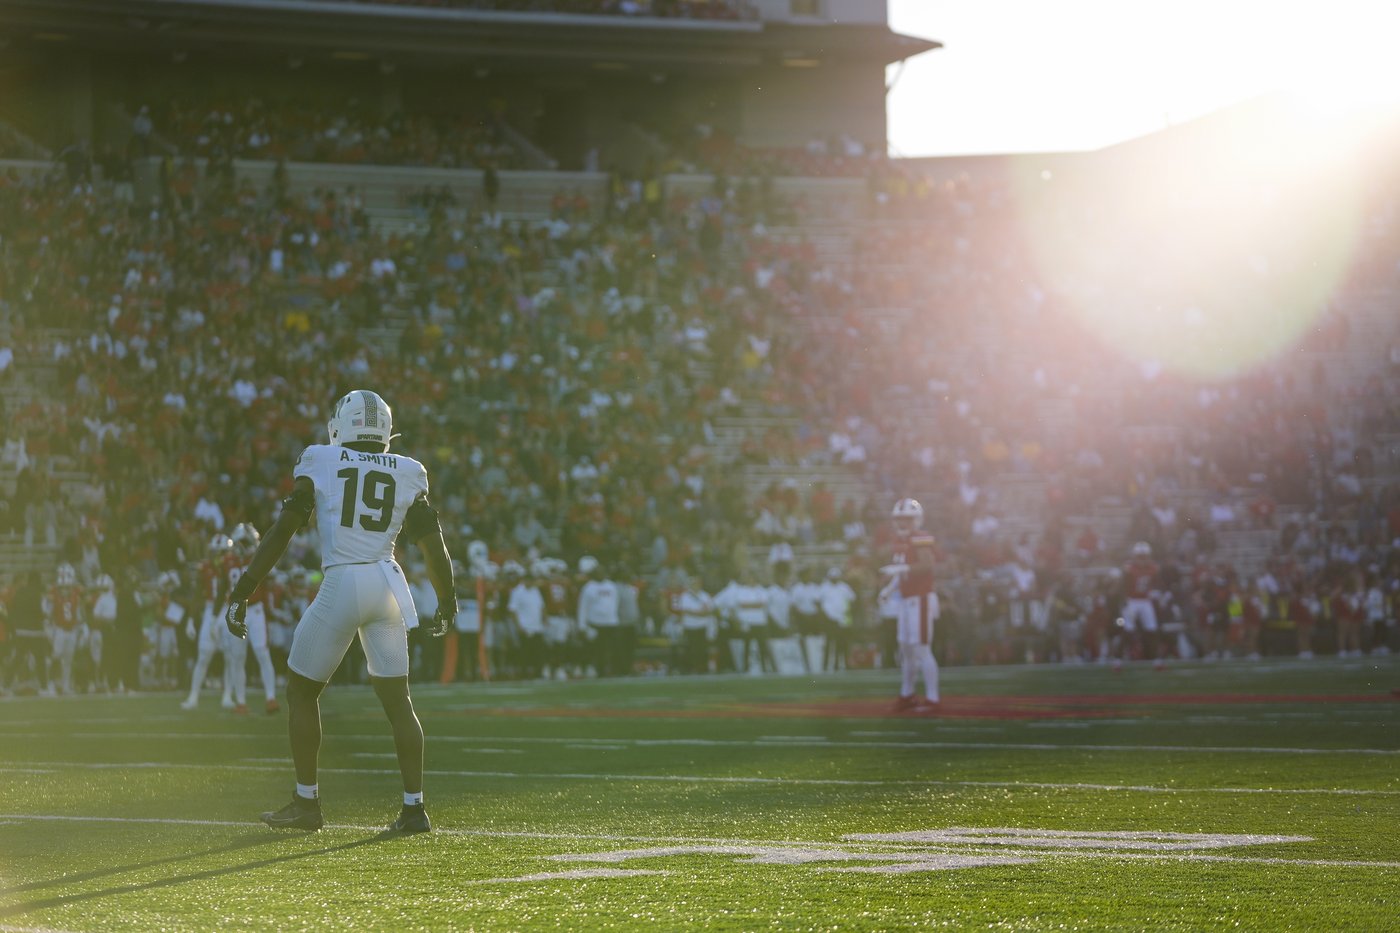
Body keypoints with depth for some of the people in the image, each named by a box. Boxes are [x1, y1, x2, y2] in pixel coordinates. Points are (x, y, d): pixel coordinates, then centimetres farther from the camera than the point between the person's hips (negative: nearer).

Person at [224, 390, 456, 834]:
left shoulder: (320, 464, 2)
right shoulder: (408, 474, 9)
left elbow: (280, 532, -1)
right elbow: (434, 547, 10)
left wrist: (241, 593, 1)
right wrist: (447, 605, 24)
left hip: (341, 586, -3)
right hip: (388, 585, 3)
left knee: (301, 691, 13)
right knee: (397, 700, 10)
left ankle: (307, 801, 13)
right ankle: (414, 807, 5)